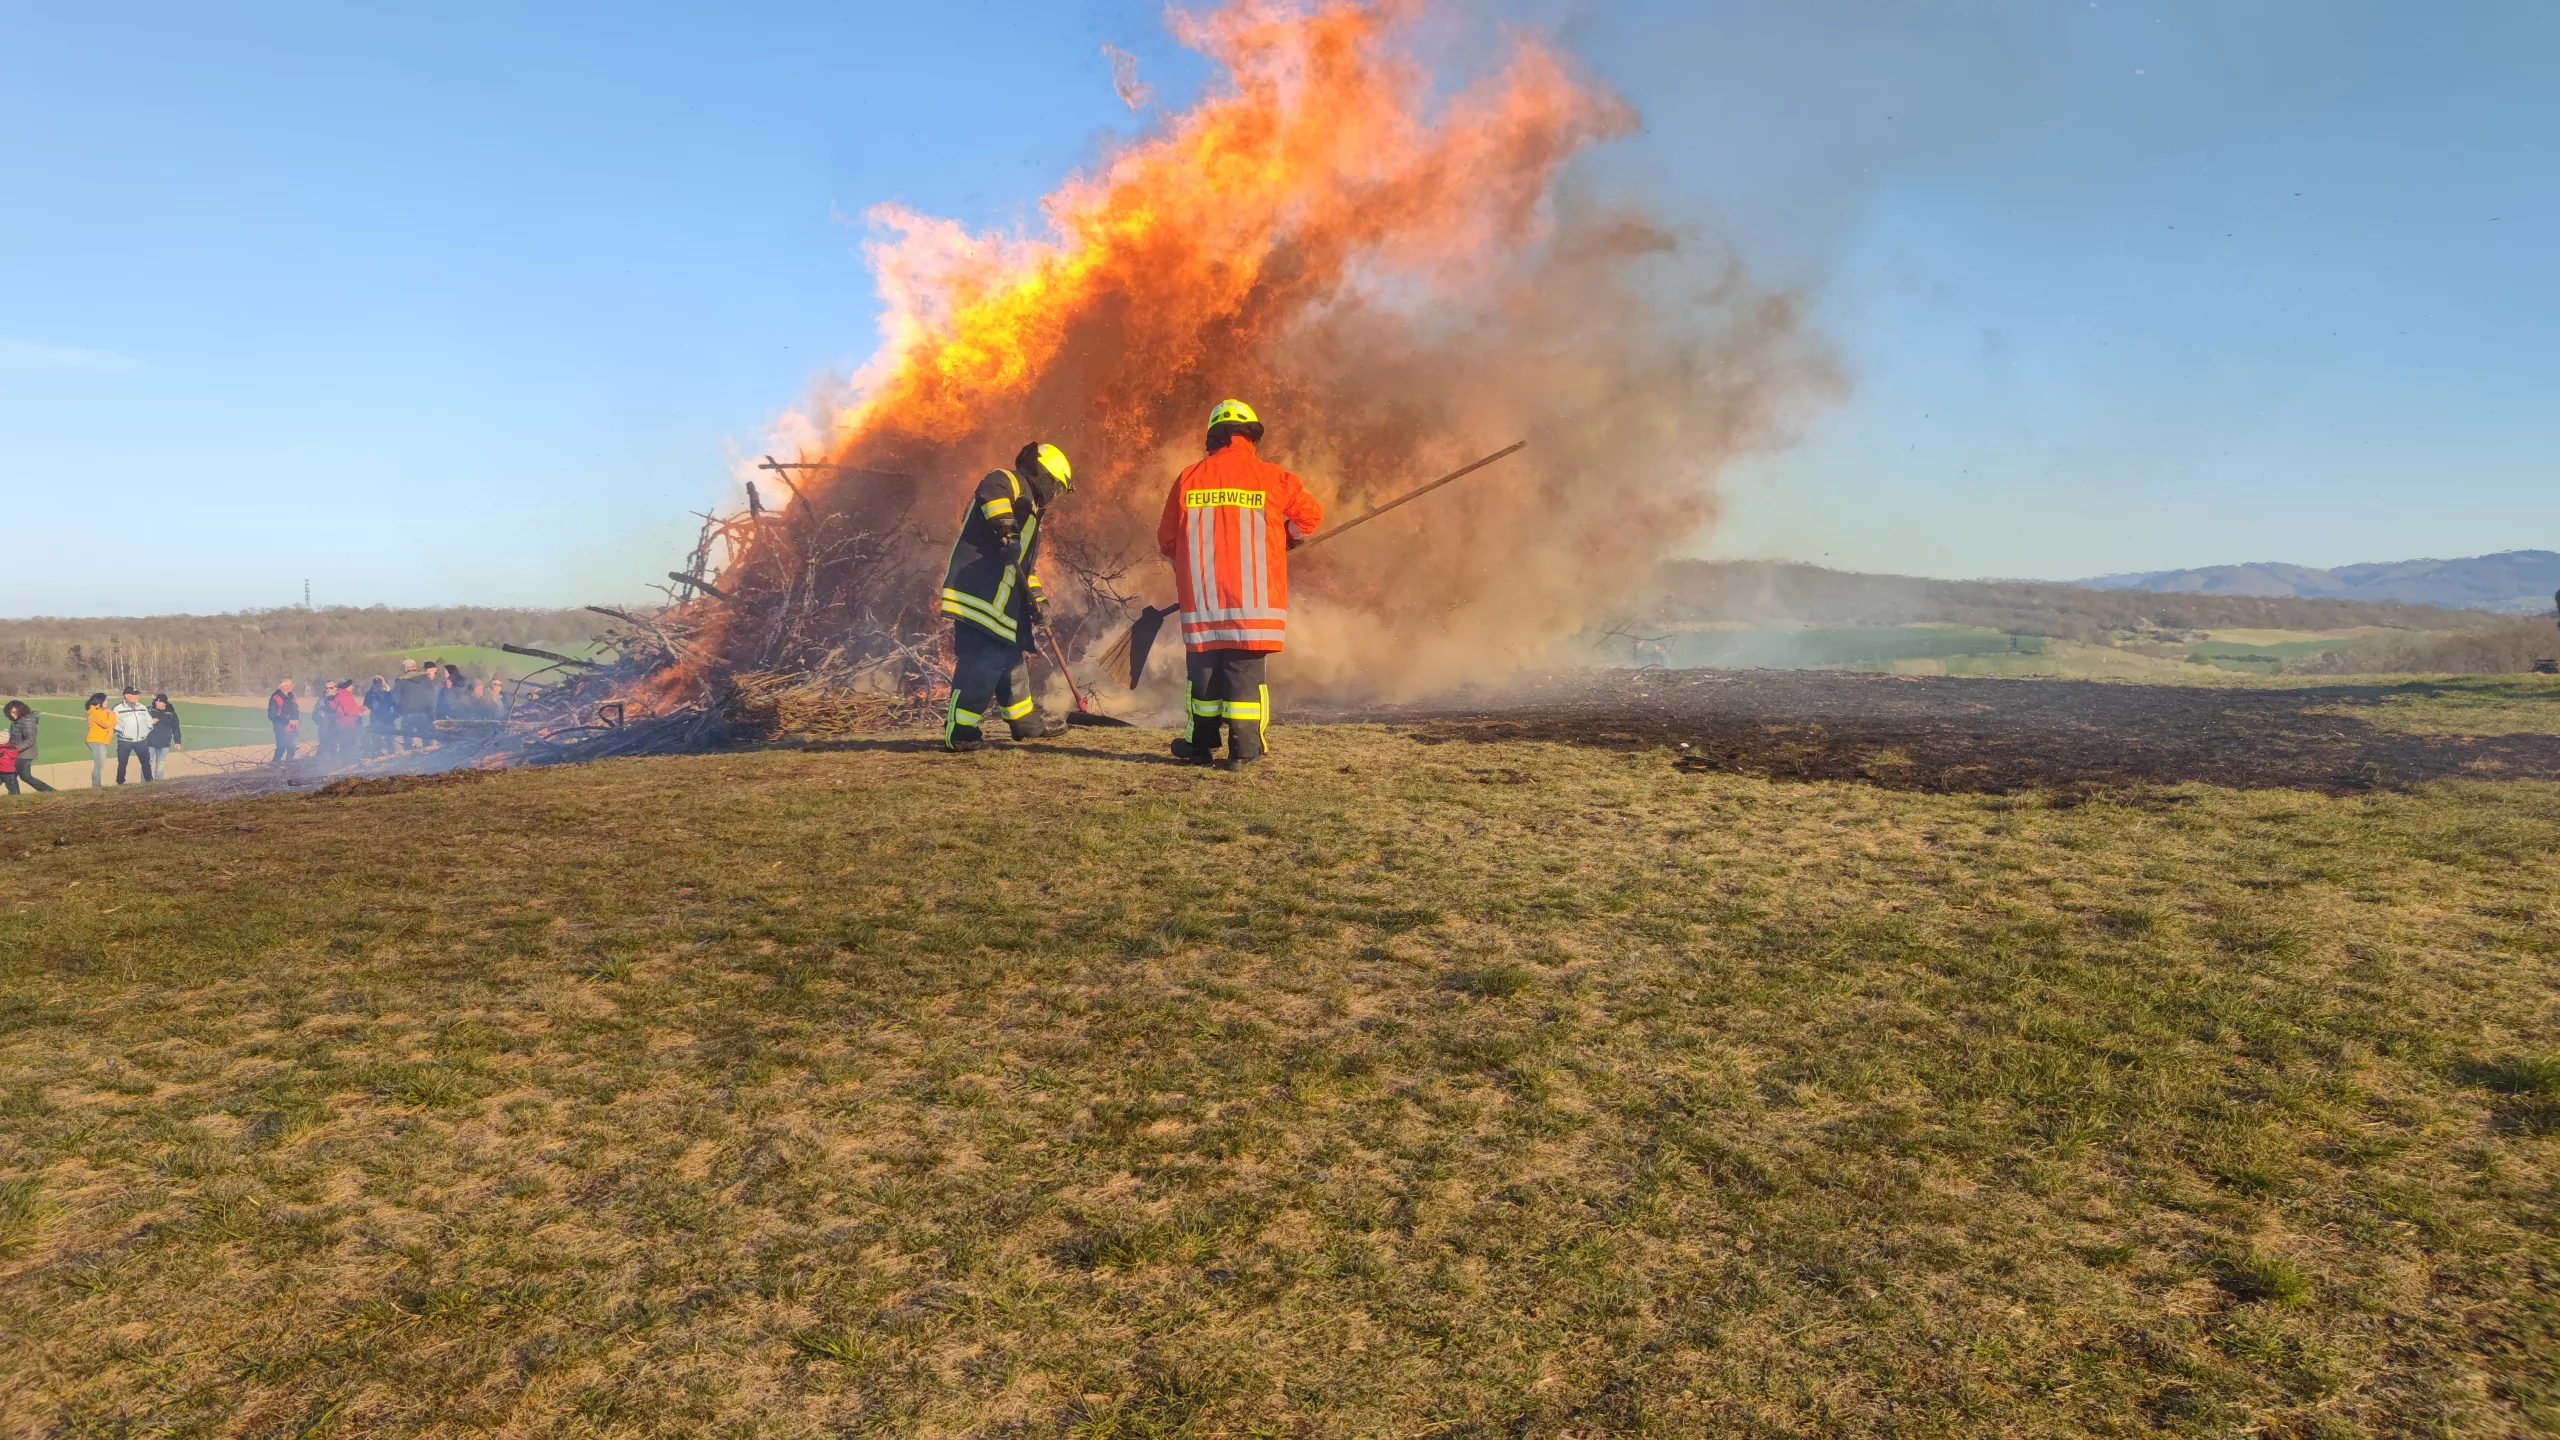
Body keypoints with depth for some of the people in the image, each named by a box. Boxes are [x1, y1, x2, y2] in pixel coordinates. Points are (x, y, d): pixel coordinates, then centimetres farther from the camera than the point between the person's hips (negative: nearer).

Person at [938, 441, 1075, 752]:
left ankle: (1026, 720, 31)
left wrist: (1036, 600, 26)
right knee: (985, 660, -12)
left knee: (1011, 656, 19)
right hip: (980, 591, -11)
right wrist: (1006, 529, -34)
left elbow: (1026, 564, 32)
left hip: (999, 601, 11)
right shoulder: (1012, 483, -1)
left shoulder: (1028, 511, 29)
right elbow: (991, 487, -27)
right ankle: (959, 731, -9)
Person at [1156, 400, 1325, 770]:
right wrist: (1280, 544, 26)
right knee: (1246, 670, 3)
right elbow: (1310, 515, 10)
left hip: (1201, 597, 2)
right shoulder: (1271, 478, -2)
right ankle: (1244, 750, 3)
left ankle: (1201, 745, 22)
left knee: (1204, 670, 12)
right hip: (1254, 598, -2)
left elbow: (1167, 538, 9)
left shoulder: (1189, 478, 2)